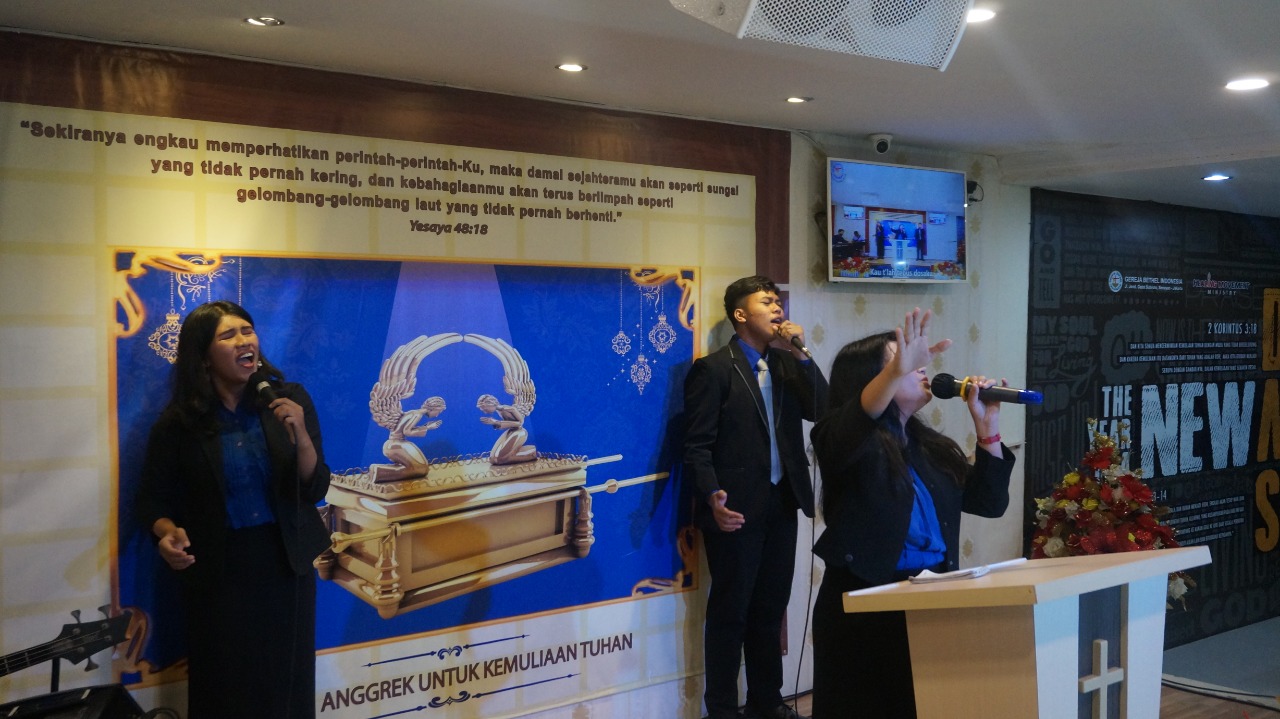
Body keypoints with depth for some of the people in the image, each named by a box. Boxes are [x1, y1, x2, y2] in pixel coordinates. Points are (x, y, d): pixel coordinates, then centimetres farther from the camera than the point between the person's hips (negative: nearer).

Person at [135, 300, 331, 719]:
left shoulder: (291, 400, -7)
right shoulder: (179, 423, -9)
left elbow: (315, 490, -7)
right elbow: (153, 498, 1)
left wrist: (301, 436, -24)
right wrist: (167, 532, -20)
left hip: (285, 562, 1)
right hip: (218, 570, -1)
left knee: (287, 683, 13)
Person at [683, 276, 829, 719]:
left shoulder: (786, 363, 12)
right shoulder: (714, 369, -9)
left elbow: (821, 409, 0)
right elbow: (698, 445, -12)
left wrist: (801, 354, -7)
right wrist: (713, 498, -24)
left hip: (782, 503, 6)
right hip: (737, 508, -6)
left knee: (771, 608, 16)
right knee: (729, 612, 4)